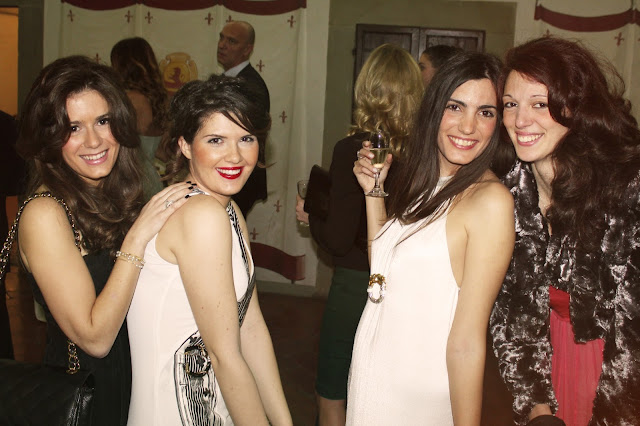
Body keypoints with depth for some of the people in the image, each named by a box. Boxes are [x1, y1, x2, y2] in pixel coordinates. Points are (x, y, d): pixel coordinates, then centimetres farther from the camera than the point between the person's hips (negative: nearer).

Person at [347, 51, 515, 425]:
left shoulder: (491, 200, -19)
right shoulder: (422, 183, 5)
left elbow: (467, 342, -20)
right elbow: (383, 265, 8)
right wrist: (374, 191, 4)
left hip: (419, 394, -7)